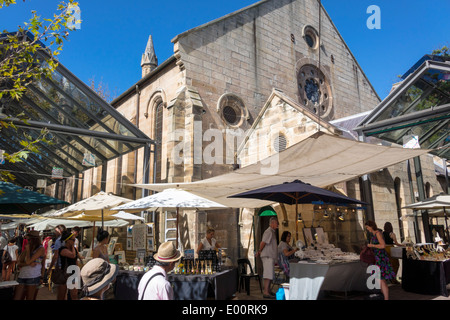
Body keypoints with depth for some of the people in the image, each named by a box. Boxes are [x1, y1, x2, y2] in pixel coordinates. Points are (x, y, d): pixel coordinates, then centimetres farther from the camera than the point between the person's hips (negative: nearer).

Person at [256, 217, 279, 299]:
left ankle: (268, 291, 23)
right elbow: (263, 243, -22)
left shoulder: (272, 232, 19)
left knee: (270, 274, 15)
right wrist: (259, 251, -9)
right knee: (268, 274, -10)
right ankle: (265, 292, -9)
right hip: (267, 256, -10)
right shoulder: (269, 232, -16)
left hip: (271, 256, 10)